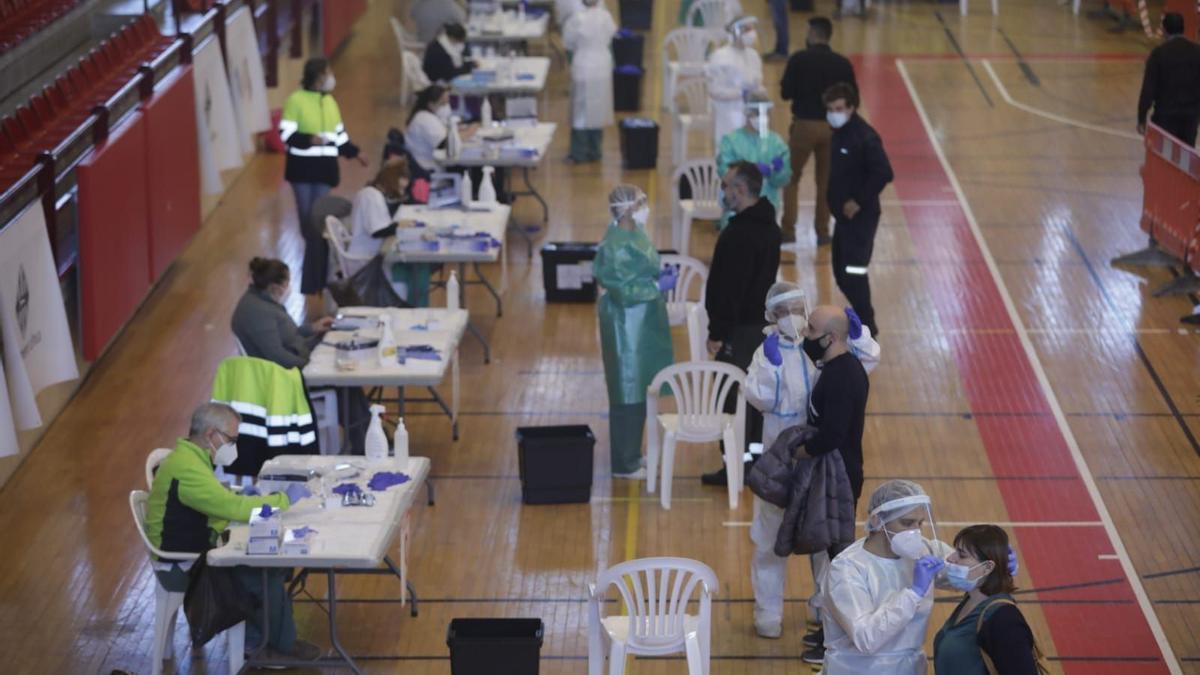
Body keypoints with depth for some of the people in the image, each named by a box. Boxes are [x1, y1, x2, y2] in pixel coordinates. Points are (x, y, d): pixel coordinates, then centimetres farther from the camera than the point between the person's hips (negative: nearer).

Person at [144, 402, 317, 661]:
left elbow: (219, 503, 20)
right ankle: (282, 645, 4)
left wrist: (241, 499, 0)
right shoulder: (187, 469, -24)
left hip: (193, 554, 10)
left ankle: (255, 640, 7)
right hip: (181, 568, -10)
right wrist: (284, 500, -19)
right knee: (264, 576, -16)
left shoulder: (189, 458, 9)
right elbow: (233, 508, -29)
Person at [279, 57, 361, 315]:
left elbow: (339, 133, 21)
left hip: (325, 168, 5)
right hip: (303, 168, -5)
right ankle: (313, 284, 7)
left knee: (321, 223, 1)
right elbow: (286, 133, -13)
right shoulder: (296, 100, -8)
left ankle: (315, 284, 7)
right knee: (309, 224, -1)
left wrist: (352, 152, 11)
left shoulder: (330, 101, 12)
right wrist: (309, 139, -26)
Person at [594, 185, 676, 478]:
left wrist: (660, 274, 3)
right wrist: (658, 286, -20)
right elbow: (622, 291, -23)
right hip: (626, 324, -10)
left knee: (639, 390, 17)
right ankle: (625, 464, 10)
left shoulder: (634, 232, 5)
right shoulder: (616, 246, -23)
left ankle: (631, 453, 29)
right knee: (628, 393, 0)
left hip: (642, 322, 10)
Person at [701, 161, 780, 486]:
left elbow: (729, 287, -23)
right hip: (762, 322, 9)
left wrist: (717, 333, -18)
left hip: (739, 327, -9)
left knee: (734, 398, -2)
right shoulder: (769, 226, 7)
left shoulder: (738, 234, -23)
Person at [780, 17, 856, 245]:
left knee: (791, 177, 12)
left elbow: (785, 93, -9)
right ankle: (822, 231, 16)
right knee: (826, 180, 14)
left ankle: (788, 230, 10)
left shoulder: (799, 59, -11)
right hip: (831, 127, 2)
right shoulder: (842, 63, -3)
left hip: (804, 125, -2)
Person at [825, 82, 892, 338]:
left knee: (854, 273, -12)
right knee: (841, 273, 15)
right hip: (843, 215, 9)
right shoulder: (839, 133, 8)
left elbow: (884, 173, -24)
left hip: (860, 216, -9)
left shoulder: (865, 137, -18)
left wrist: (859, 201, -20)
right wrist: (836, 201, 8)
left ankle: (867, 328, -5)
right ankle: (864, 320, 29)